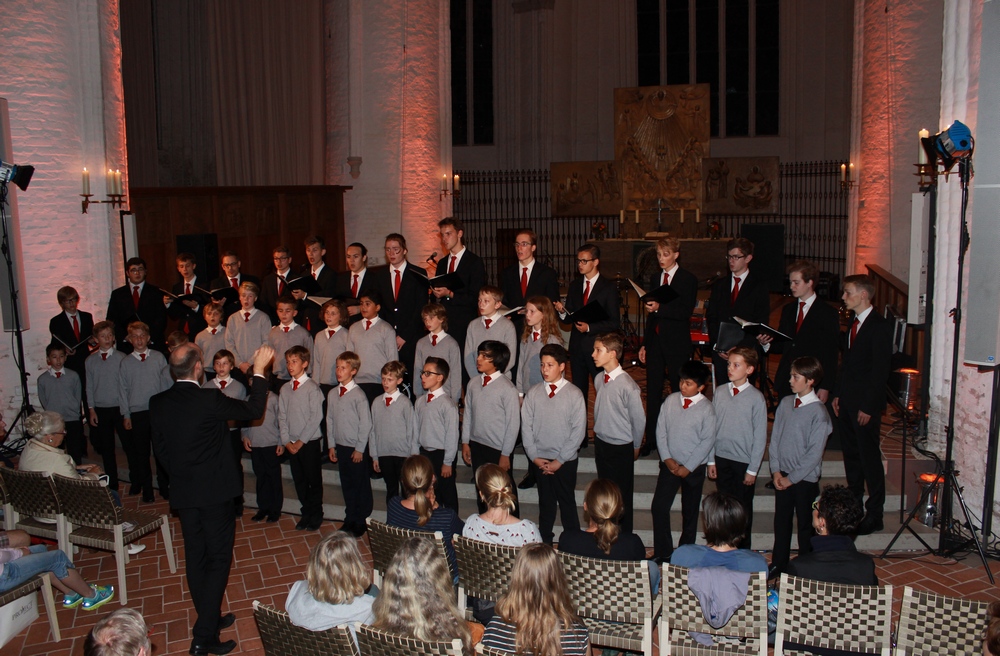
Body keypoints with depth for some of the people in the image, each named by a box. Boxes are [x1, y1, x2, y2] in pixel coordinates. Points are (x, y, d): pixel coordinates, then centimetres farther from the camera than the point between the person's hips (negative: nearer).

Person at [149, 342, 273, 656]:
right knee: (219, 559, 3)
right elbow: (253, 410, -7)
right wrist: (259, 371, 3)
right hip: (215, 492, -6)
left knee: (196, 557, 16)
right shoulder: (210, 400, -20)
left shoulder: (157, 403, -2)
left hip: (183, 493, 6)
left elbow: (160, 447, 7)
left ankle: (210, 619, 31)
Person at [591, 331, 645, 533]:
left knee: (622, 496, 9)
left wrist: (635, 446, 0)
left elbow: (639, 419, -13)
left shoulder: (628, 386, -24)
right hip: (600, 442, 6)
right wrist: (599, 434, 14)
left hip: (621, 448, -6)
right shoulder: (599, 379, -4)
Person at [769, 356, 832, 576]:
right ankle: (778, 564, 32)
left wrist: (791, 478, -12)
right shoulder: (785, 403, 0)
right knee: (781, 521, 16)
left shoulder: (818, 413, -17)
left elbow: (814, 454, -16)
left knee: (805, 525, 10)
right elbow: (775, 437, 5)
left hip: (805, 478, -5)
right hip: (782, 475, 5)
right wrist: (776, 471, -1)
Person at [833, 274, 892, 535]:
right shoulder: (853, 324, 13)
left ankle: (874, 515, 8)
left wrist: (868, 406, -17)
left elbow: (880, 371, -16)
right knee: (851, 456, 14)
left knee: (870, 459, -1)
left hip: (865, 405, -8)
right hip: (846, 402, 8)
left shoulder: (880, 326, -13)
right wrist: (838, 394, 11)